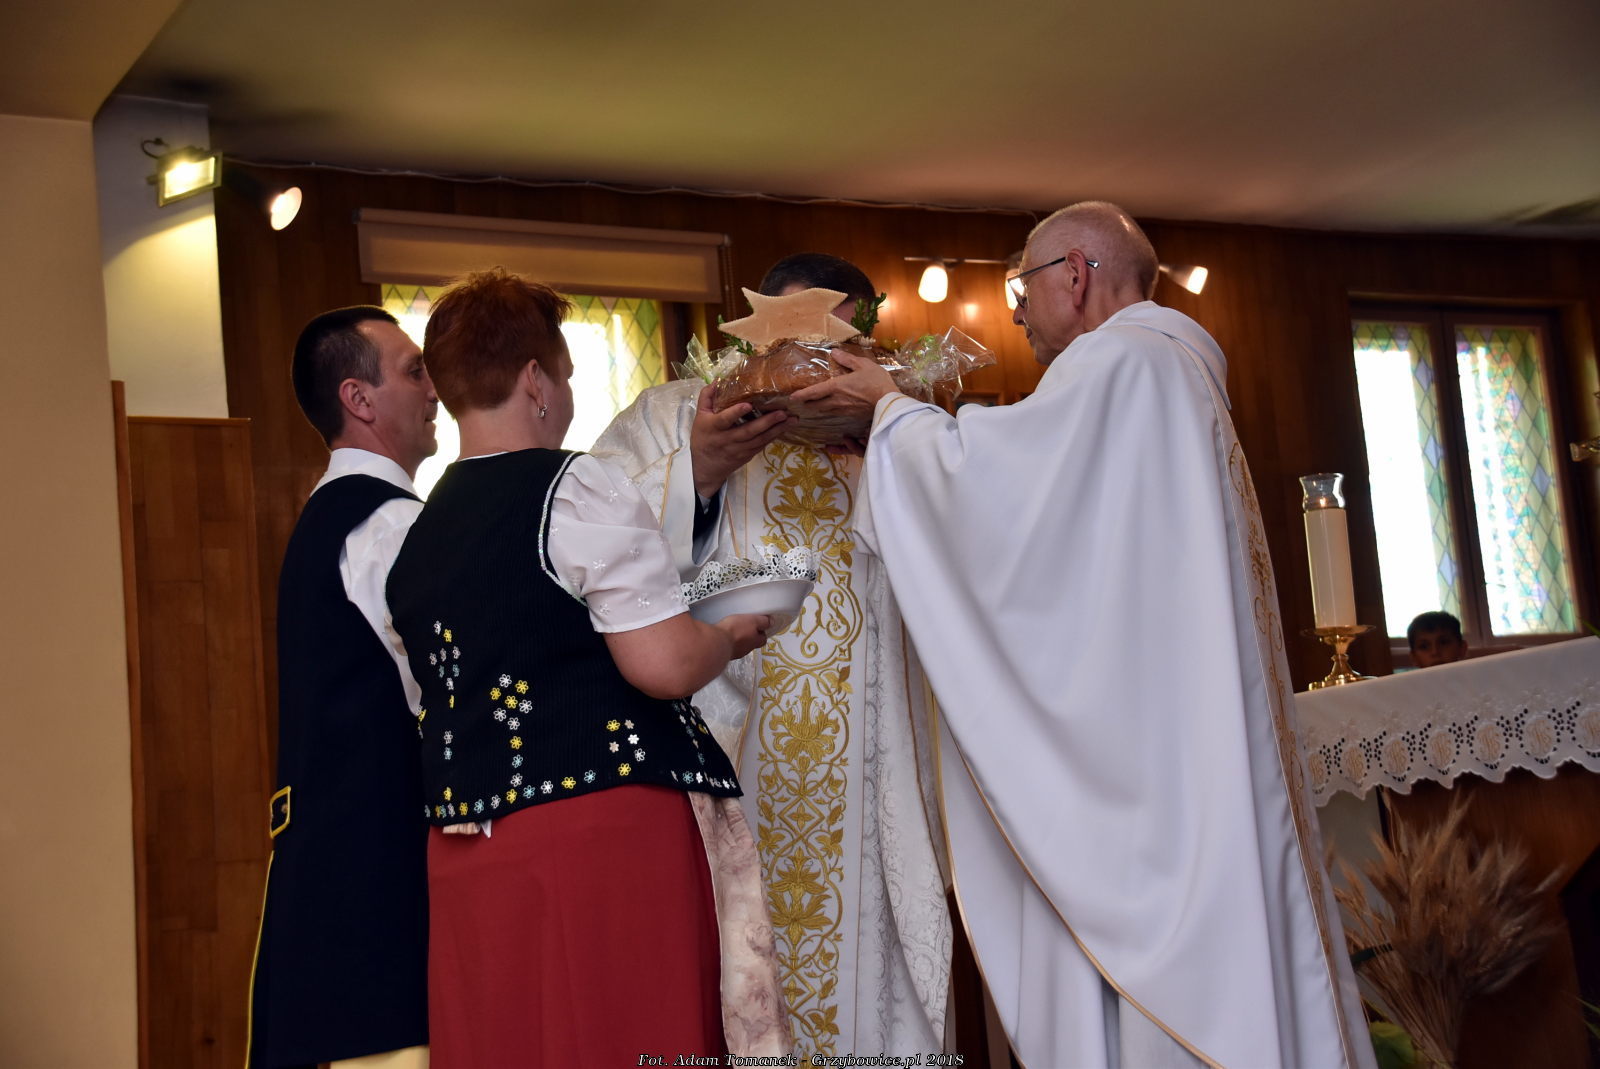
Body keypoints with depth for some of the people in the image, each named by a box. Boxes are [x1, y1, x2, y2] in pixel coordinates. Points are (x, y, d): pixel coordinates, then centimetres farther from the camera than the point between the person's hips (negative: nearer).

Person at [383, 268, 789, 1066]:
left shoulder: (412, 537, 13)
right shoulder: (575, 490, -9)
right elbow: (663, 664, -16)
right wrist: (730, 635, 4)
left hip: (466, 858, 7)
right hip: (606, 830, -7)